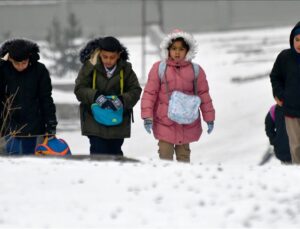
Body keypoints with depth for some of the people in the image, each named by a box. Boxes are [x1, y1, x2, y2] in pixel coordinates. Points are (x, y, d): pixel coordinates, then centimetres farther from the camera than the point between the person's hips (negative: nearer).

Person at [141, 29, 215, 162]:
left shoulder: (196, 70, 2)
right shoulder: (158, 68, -4)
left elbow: (204, 95, 6)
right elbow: (149, 93, -3)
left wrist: (209, 118, 7)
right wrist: (147, 116, -10)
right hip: (164, 124, -2)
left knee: (183, 156, 10)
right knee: (166, 156, -3)